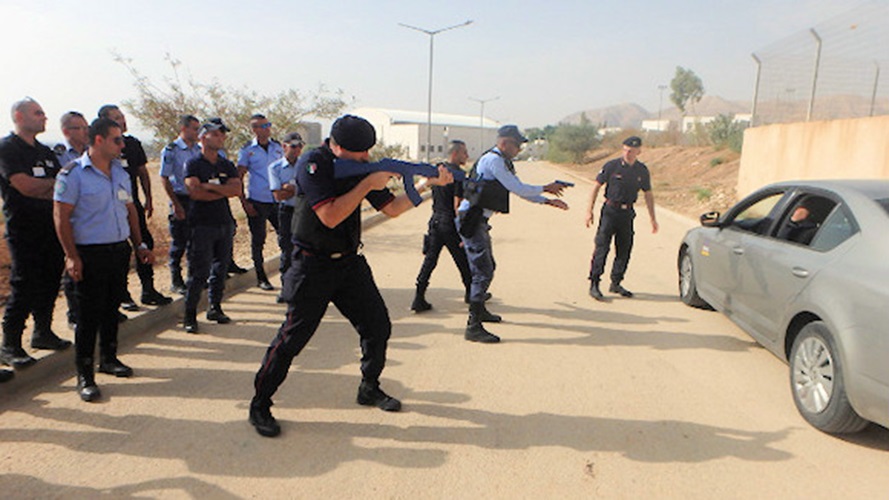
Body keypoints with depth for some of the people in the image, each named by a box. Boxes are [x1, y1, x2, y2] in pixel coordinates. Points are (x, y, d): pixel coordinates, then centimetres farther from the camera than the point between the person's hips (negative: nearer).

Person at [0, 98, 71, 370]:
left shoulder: (46, 152, 16)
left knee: (50, 282, 11)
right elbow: (25, 186, -17)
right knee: (24, 286, -5)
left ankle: (43, 332, 26)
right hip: (24, 231, -7)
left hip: (51, 228, 7)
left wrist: (40, 190, -7)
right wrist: (54, 183, -2)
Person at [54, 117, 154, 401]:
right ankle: (84, 375, 9)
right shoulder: (73, 173, -10)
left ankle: (108, 359, 32)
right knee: (89, 315, -1)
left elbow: (130, 210, 18)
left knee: (112, 308, 16)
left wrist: (139, 244, 14)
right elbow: (61, 216, -12)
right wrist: (72, 257, -16)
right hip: (90, 254, -6)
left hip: (120, 250, 6)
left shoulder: (120, 172, 11)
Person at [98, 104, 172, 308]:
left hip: (134, 204, 6)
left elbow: (143, 172, 15)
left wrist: (148, 199, 11)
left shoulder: (133, 143, 10)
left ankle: (148, 291, 17)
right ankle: (122, 295, 13)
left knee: (145, 243, 6)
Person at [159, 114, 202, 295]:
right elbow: (164, 179, -7)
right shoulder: (171, 150, -6)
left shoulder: (199, 149, 11)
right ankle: (176, 281, 12)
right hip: (181, 200, -5)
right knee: (179, 243, 1)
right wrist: (176, 204, -13)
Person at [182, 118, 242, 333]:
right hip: (202, 224, -5)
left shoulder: (227, 166, 15)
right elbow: (195, 192, -14)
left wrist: (211, 186, -11)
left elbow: (237, 189, -2)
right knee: (199, 271, -6)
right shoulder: (193, 164, 0)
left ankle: (215, 308, 22)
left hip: (225, 223, 5)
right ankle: (190, 315, 4)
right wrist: (224, 191, -6)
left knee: (220, 269, 9)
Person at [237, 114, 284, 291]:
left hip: (277, 200, 3)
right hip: (257, 202, -3)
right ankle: (261, 278, 16)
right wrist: (244, 202, -7)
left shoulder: (277, 147, 8)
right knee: (258, 241, 4)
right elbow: (238, 178, -1)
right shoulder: (247, 150, -2)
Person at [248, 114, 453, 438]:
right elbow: (330, 216, -25)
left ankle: (370, 388, 28)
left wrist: (429, 184, -2)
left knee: (378, 326, 7)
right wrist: (367, 184, -20)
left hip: (350, 263, 7)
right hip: (313, 266, -6)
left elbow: (391, 208, 8)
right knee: (293, 336, -4)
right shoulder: (312, 164, -15)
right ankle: (260, 405, 13)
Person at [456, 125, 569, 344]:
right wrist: (546, 188, -2)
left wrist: (548, 201, 16)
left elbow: (519, 190, 23)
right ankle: (473, 327, -12)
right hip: (471, 220, -11)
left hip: (479, 221, 11)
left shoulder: (503, 162, 18)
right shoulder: (493, 160, -14)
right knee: (483, 272, -14)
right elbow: (518, 189, -16)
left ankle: (480, 310, 39)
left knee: (488, 267, 22)